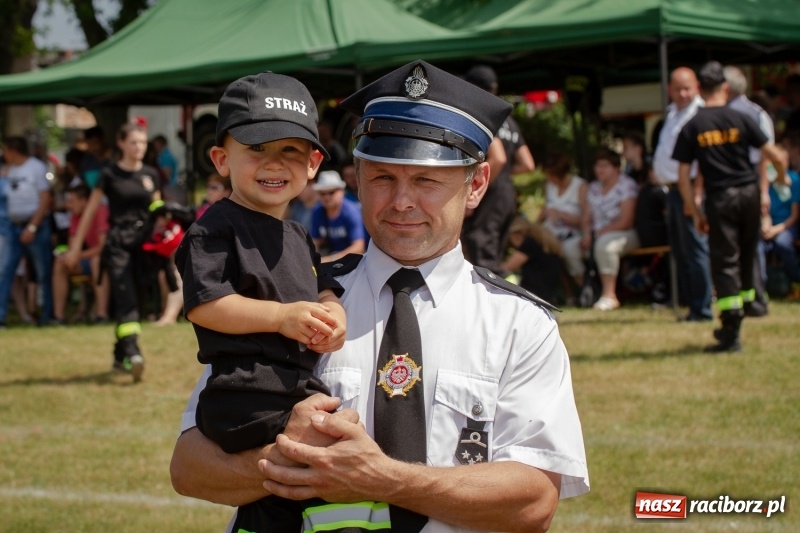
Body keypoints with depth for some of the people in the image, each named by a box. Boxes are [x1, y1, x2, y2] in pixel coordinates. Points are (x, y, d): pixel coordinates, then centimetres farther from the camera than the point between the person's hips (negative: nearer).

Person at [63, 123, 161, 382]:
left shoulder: (151, 175, 10)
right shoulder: (110, 175, -1)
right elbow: (90, 211, 2)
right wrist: (75, 247, 2)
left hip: (144, 243, 4)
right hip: (118, 245, -4)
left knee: (136, 301, 7)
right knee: (125, 300, -16)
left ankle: (120, 357, 20)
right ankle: (133, 353, -29)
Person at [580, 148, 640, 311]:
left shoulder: (626, 185, -9)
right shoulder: (593, 188, 13)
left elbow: (625, 221, -15)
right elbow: (587, 218, 11)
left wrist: (602, 231, -14)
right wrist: (587, 234, -9)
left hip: (625, 235, -7)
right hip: (598, 235, 7)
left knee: (604, 243, -37)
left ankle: (609, 295, -33)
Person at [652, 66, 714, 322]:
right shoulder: (673, 113, 18)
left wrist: (696, 194, -23)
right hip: (673, 189, 10)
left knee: (695, 250, -8)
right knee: (680, 251, 12)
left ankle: (702, 309, -4)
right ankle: (691, 305, 18)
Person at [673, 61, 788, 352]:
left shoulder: (692, 127, -2)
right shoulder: (740, 119, -2)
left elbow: (682, 176, -4)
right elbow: (776, 157, -4)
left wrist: (695, 213, 4)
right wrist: (782, 179, 17)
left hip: (719, 198, -1)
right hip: (749, 193, 1)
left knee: (724, 262, -1)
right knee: (746, 257, 17)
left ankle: (731, 334, -8)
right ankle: (733, 323, 25)